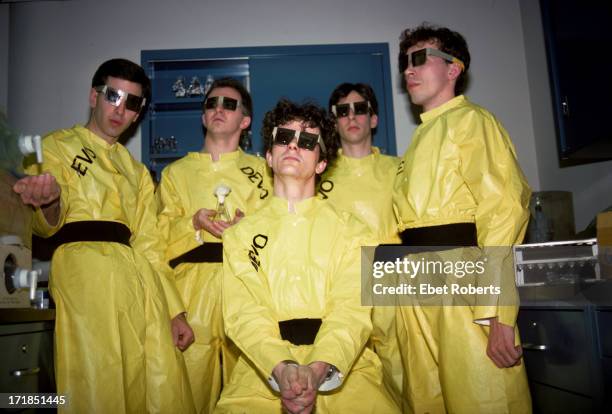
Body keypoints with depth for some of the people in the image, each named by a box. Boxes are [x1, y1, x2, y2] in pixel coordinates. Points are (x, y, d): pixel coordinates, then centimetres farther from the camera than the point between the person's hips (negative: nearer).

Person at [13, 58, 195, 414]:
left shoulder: (137, 171, 23)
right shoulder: (57, 146, 10)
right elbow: (44, 226, -3)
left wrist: (175, 311, 9)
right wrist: (51, 203, -28)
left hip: (139, 283, 5)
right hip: (85, 274, -4)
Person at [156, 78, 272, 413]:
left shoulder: (261, 170, 13)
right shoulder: (176, 171, 15)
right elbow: (161, 232, 8)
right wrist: (195, 222, -10)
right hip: (192, 288, 1)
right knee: (191, 382, -2)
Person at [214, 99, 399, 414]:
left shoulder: (350, 230, 8)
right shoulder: (240, 234, 10)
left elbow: (352, 309, -4)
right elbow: (244, 312, -3)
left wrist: (320, 370, -22)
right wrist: (281, 369, -20)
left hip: (342, 366, 0)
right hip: (264, 369, 0)